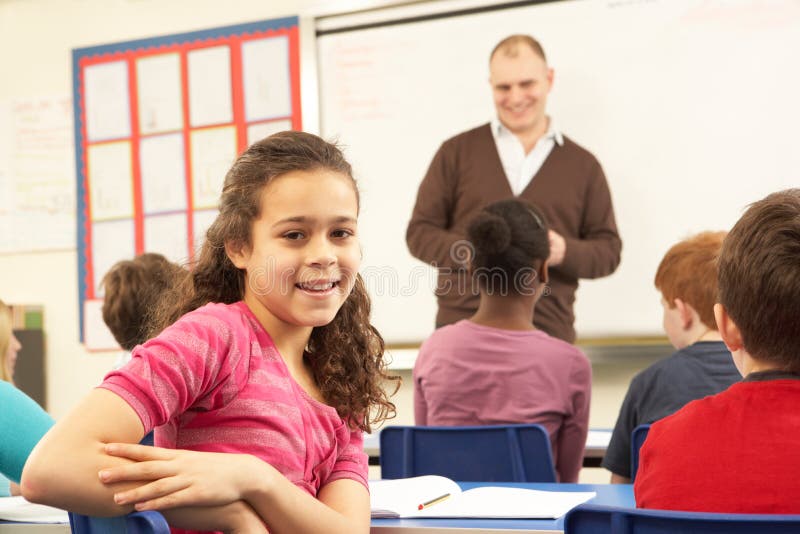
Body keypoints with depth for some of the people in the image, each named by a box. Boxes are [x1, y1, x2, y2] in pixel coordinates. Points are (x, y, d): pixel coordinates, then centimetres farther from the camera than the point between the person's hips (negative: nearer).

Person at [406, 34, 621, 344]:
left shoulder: (583, 165, 13)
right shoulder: (456, 152, 10)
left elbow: (609, 250, 12)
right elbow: (419, 232, 8)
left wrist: (565, 251, -10)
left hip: (549, 334, 1)